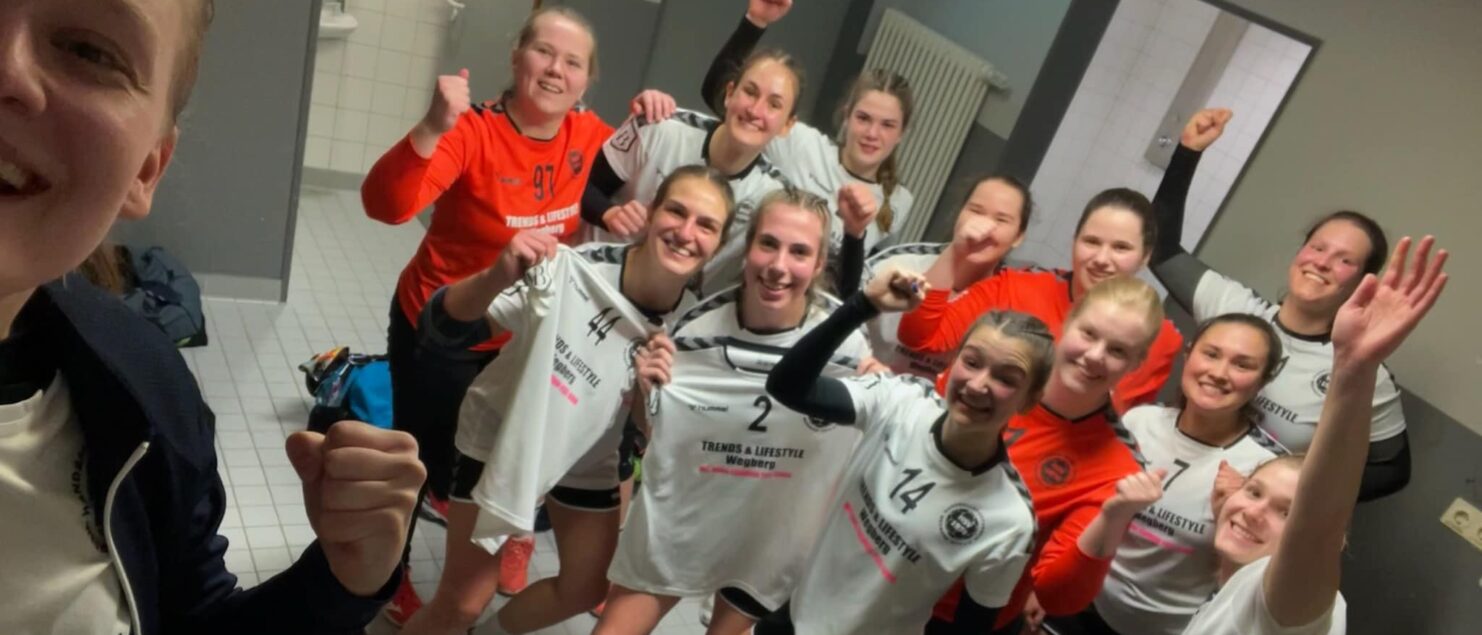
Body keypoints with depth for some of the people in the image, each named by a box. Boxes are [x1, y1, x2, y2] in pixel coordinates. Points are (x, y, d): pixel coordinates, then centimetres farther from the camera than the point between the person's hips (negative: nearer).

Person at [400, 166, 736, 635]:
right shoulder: (568, 269, -31)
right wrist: (497, 277, -50)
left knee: (586, 590, 18)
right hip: (501, 439, -4)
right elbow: (441, 331, -30)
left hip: (587, 460, 4)